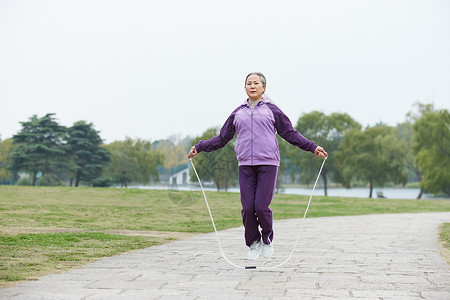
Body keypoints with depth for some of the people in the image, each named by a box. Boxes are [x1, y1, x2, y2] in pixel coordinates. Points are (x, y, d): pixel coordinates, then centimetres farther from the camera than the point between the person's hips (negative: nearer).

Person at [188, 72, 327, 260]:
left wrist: (313, 148, 6)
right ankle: (253, 243, 19)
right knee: (247, 208, -3)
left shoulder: (272, 110, 11)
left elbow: (290, 134, 12)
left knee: (261, 206, -11)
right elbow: (222, 138, 22)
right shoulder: (237, 113, 17)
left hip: (268, 164, -2)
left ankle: (267, 238, 17)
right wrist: (200, 148, 17)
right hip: (245, 166, 3)